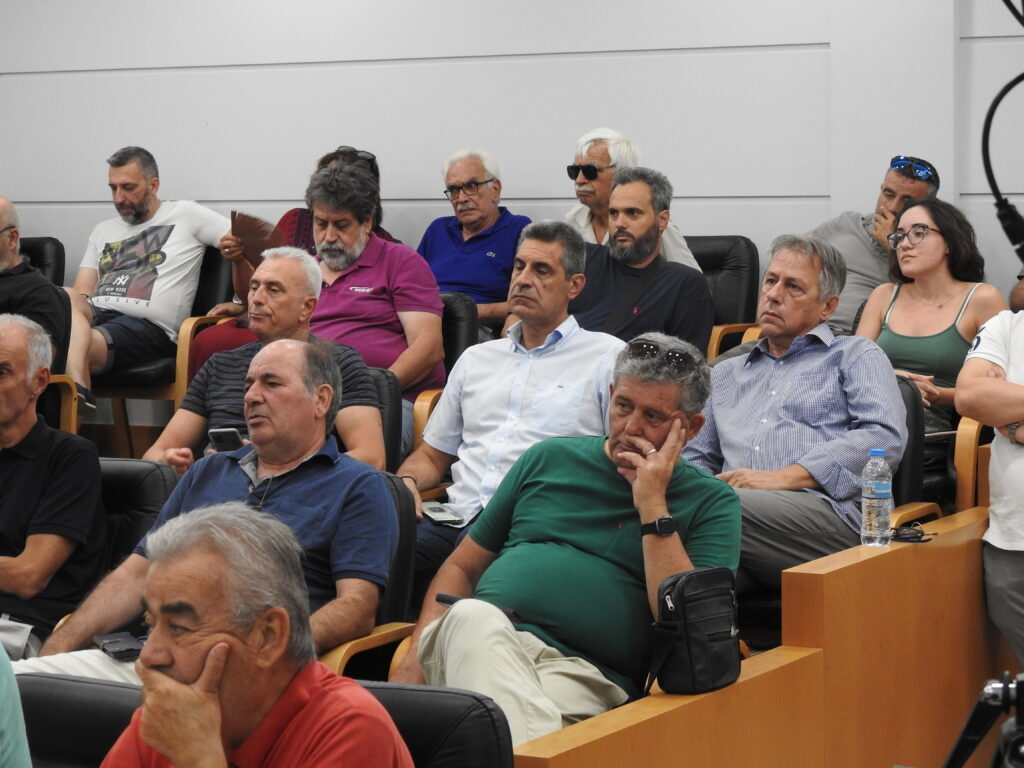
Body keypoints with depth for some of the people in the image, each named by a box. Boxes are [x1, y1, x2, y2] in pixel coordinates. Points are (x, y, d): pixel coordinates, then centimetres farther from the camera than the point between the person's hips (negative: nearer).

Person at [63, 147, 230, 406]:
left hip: (147, 326, -5)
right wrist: (76, 304, -5)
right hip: (94, 314, 5)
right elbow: (82, 292, 22)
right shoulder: (103, 231, 30)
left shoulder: (185, 215, 14)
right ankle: (77, 392, -54)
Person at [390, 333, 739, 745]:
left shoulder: (711, 503, 12)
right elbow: (462, 566, 25)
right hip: (480, 636, 4)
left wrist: (652, 504, -3)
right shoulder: (549, 459, 23)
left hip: (585, 673, -4)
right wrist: (416, 655, 6)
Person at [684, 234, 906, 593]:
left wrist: (786, 476, -9)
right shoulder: (726, 372, 36)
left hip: (828, 512, -3)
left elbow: (885, 437, 0)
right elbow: (696, 458, 32)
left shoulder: (857, 356, 19)